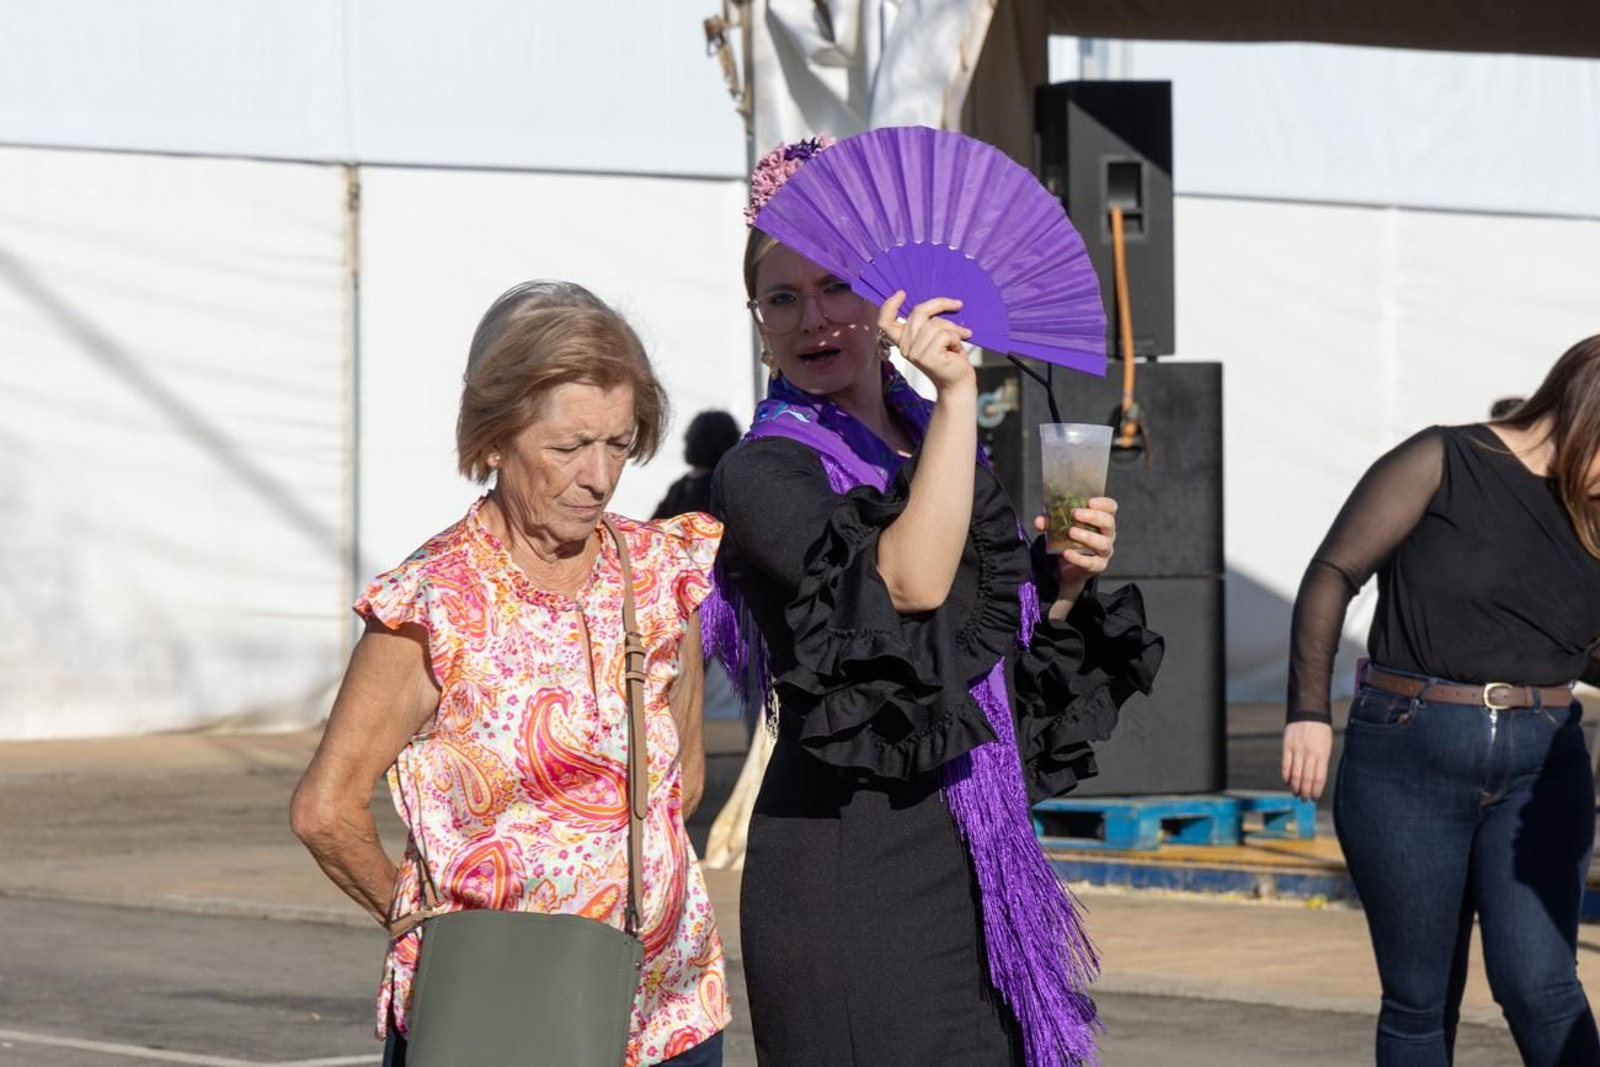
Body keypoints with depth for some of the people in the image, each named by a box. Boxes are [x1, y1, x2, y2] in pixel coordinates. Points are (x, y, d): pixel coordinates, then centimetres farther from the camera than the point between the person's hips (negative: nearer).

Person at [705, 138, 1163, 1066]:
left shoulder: (936, 449, 15)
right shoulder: (764, 473, -6)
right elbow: (910, 581, -24)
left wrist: (1066, 583, 3)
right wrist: (957, 394, -21)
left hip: (979, 866, 7)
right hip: (851, 864, -7)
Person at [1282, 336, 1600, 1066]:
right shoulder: (1441, 464, -3)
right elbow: (1333, 575, -4)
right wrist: (1308, 710, -12)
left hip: (1539, 768, 2)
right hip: (1410, 759, -2)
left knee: (1538, 986, -12)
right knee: (1420, 1000, 4)